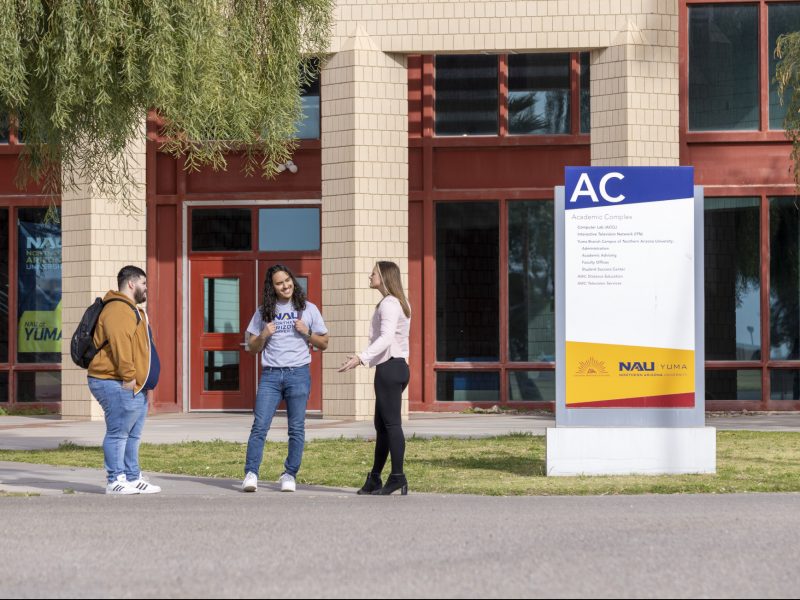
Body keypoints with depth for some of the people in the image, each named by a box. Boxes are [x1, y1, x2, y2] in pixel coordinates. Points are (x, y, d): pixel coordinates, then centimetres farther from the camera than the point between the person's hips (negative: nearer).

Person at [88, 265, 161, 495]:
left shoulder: (131, 310, 23)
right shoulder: (118, 310, -14)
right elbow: (119, 344, -24)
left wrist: (137, 379, 24)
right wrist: (128, 376, -24)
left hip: (135, 387, 11)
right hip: (117, 385, -11)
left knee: (133, 435, 13)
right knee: (118, 433, -8)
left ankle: (133, 478, 18)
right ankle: (116, 480, -7)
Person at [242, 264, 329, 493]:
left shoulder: (308, 309, 8)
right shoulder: (264, 312, 11)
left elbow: (323, 344, 11)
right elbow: (252, 348, 13)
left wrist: (307, 332, -7)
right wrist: (264, 335, -6)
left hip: (298, 373, -1)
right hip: (270, 375, 1)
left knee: (296, 428, 0)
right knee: (259, 426, -8)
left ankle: (290, 475, 8)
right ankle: (251, 474, -10)